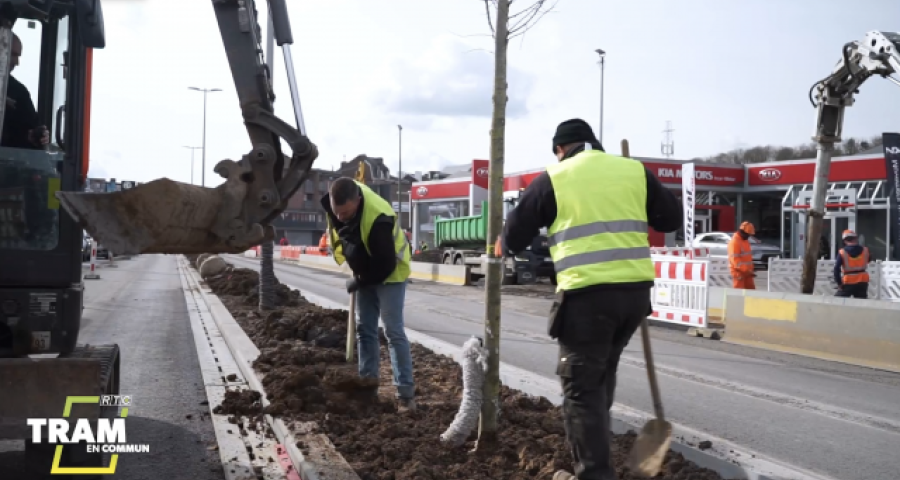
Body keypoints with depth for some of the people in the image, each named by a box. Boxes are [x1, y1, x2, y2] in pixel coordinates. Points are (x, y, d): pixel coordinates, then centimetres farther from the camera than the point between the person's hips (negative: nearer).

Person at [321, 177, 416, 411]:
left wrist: (358, 282, -16)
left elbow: (385, 265, -31)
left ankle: (406, 393, -5)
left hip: (389, 274, -7)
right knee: (365, 330, 10)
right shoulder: (334, 201, -17)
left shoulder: (377, 219, -39)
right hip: (366, 272, 7)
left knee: (394, 332, -9)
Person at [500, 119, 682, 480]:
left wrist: (504, 246, 32)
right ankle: (593, 446, 38)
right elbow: (671, 218, 18)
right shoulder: (634, 170, 12)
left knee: (581, 386, 2)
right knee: (602, 372, 24)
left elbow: (516, 234, 10)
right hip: (635, 289, 5)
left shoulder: (553, 177, 4)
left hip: (587, 293, -5)